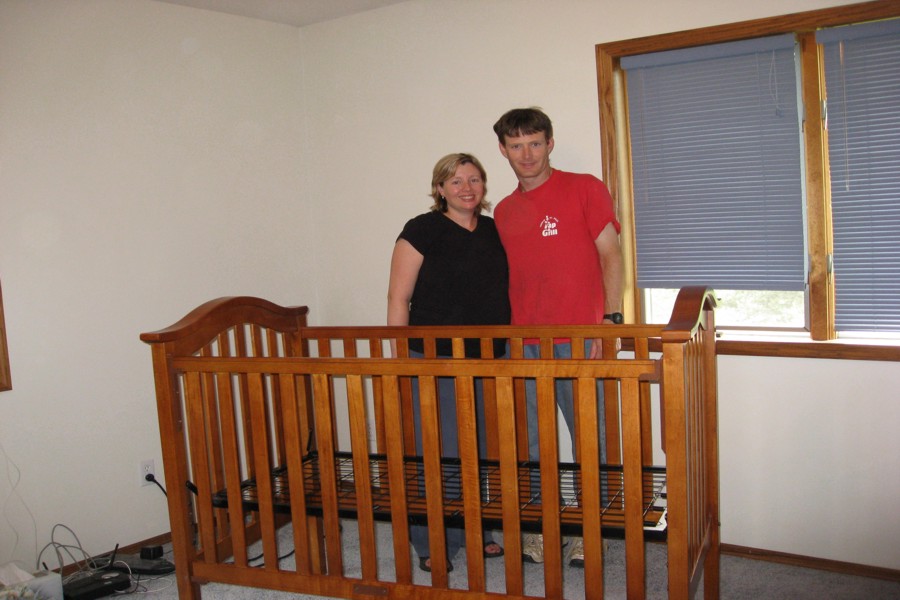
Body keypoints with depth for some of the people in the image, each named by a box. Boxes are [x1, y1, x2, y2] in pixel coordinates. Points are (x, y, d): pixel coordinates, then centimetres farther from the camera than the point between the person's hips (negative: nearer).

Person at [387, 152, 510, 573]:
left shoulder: (494, 231, 11)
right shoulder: (423, 230, -6)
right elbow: (398, 298, -7)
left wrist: (504, 347, 16)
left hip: (489, 358, 6)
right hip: (435, 359, -6)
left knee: (482, 451, 12)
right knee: (438, 452, -3)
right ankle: (433, 545, 11)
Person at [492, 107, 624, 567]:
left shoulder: (584, 188, 2)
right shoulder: (503, 211, 15)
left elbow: (610, 254, -2)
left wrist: (610, 318, -12)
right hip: (522, 340, 4)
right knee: (531, 443, 9)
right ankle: (537, 529, 22)